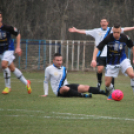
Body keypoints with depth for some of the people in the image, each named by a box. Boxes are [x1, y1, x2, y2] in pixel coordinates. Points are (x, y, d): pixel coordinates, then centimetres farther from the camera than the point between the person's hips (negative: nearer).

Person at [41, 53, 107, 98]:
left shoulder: (64, 69, 13)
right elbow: (46, 82, 7)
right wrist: (46, 93, 4)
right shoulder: (49, 69, -1)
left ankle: (105, 92, -29)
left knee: (85, 87, -17)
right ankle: (83, 95, -57)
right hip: (59, 91, -5)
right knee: (65, 88, -42)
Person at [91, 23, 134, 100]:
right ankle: (112, 95, 28)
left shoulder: (125, 38, -12)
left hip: (122, 60, 0)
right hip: (111, 64, 0)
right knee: (107, 83, -2)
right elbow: (98, 48, -15)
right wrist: (94, 59, -26)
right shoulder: (108, 38, -18)